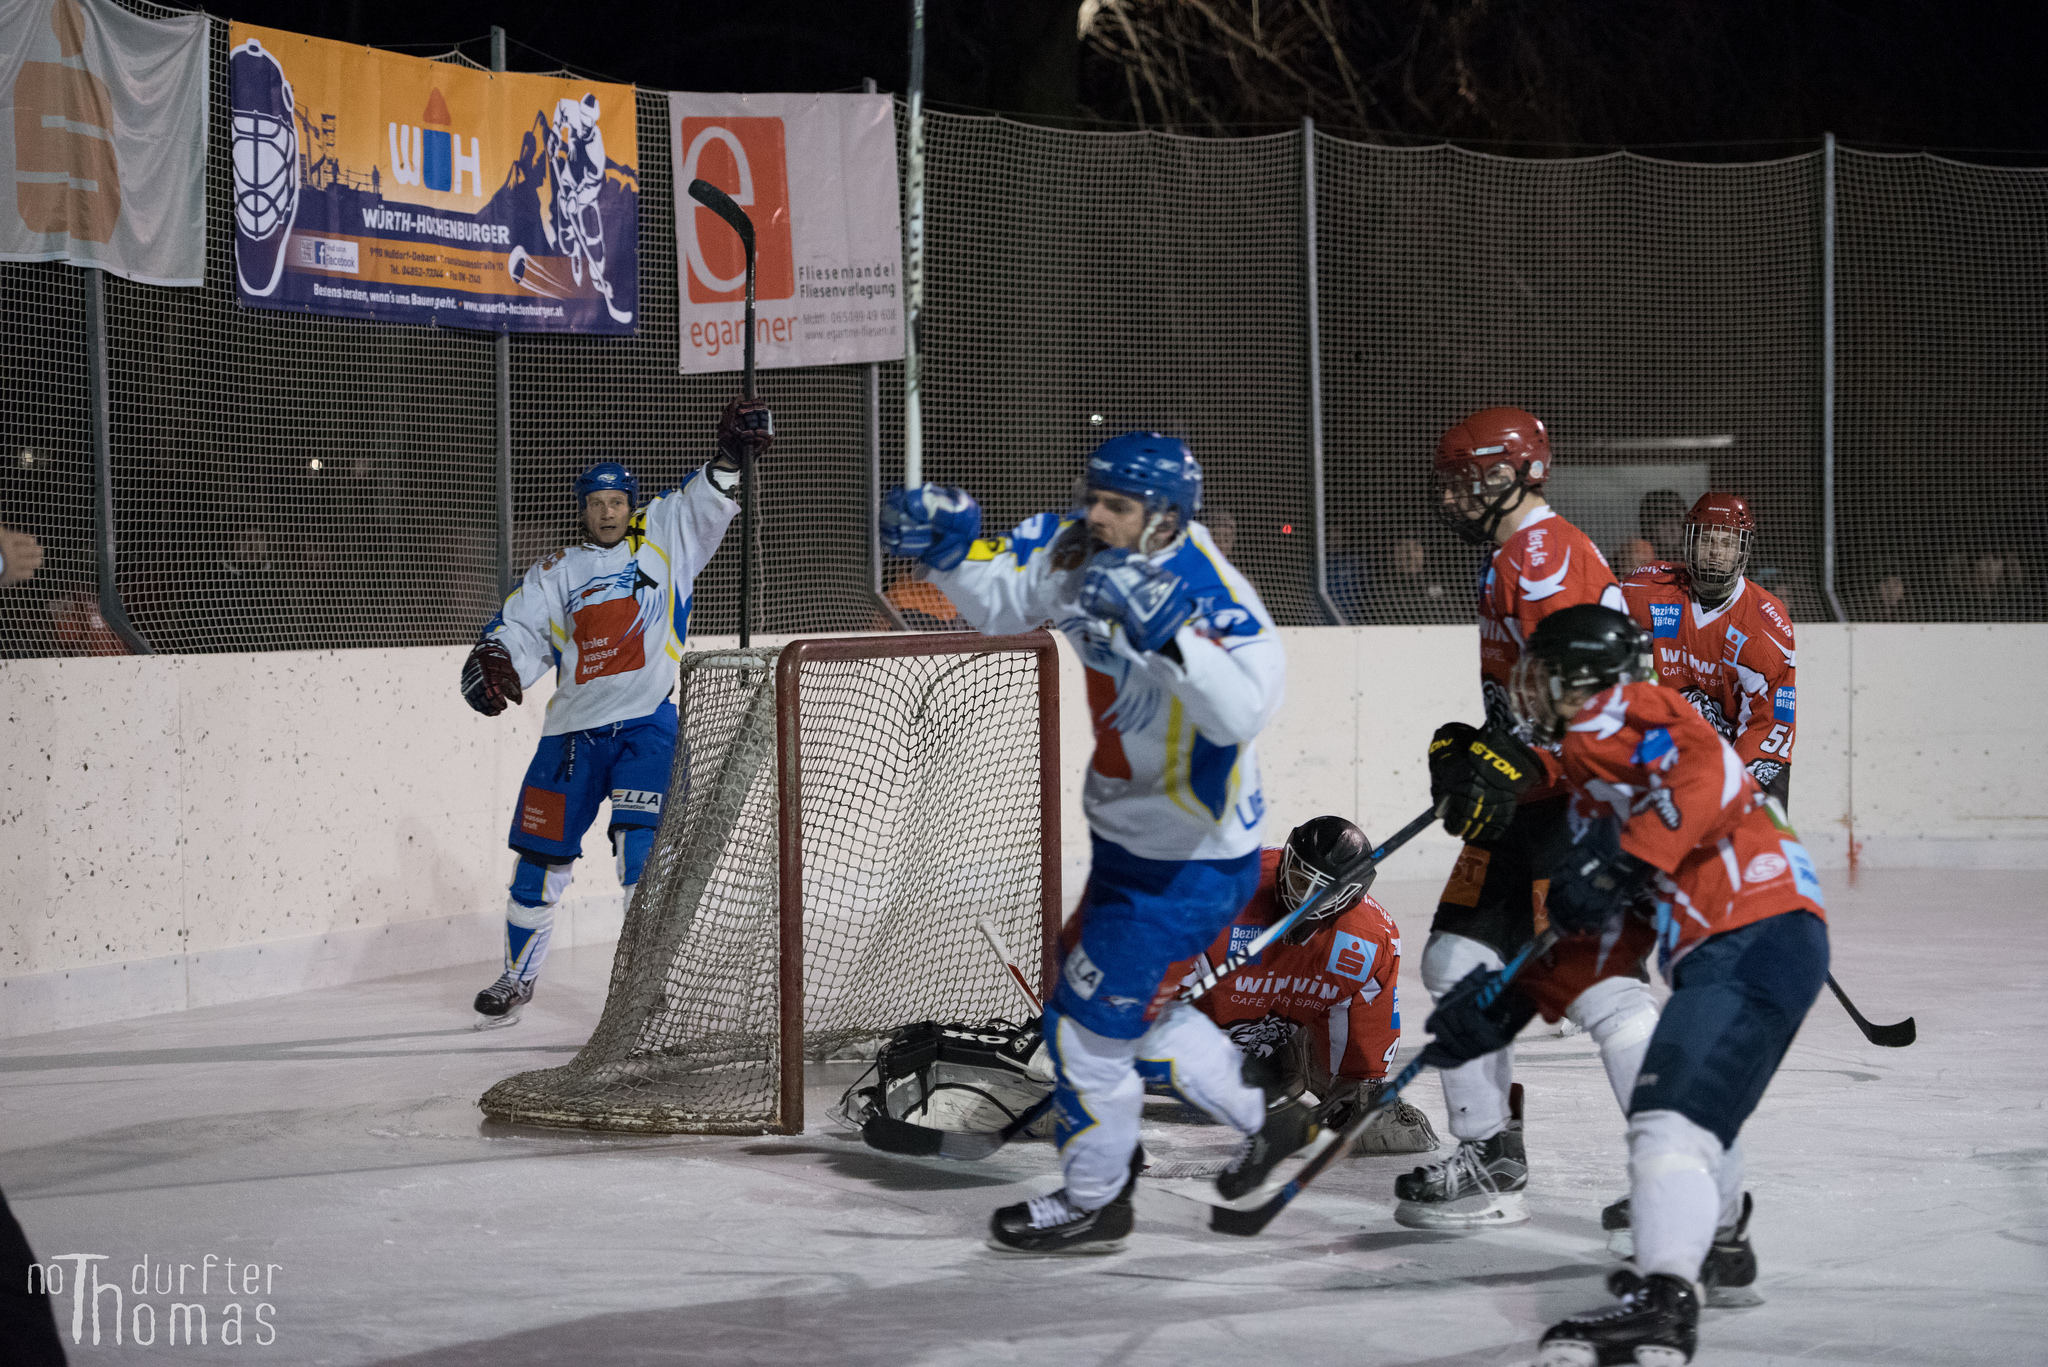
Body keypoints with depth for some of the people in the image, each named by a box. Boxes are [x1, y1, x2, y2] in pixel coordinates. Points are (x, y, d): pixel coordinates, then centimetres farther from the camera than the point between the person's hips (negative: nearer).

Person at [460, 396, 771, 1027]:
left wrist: (733, 454, -20)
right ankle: (518, 974, 27)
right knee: (542, 856, 9)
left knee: (642, 847, -18)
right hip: (572, 730, 3)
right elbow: (519, 630, 5)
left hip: (647, 723, -3)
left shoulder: (665, 537, 8)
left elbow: (707, 502, -2)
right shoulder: (556, 573, 11)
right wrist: (492, 660, -16)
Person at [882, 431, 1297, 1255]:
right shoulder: (1083, 557, -5)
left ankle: (1094, 1203, 20)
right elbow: (998, 601, 8)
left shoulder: (1215, 597, -29)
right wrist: (949, 544, -10)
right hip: (1132, 843, 9)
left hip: (1190, 866, -9)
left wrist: (1168, 631, -54)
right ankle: (1264, 1124, 40)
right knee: (1131, 1007, 24)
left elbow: (1241, 710, -45)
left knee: (1090, 1020, 0)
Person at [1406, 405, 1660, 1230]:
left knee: (1598, 984, -17)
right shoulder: (1510, 559, 21)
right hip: (1532, 801, 11)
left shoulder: (1543, 555, -14)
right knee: (1461, 961, 10)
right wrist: (1468, 751, 15)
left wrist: (1513, 764, -29)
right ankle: (1489, 1162, 16)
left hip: (1585, 800, -11)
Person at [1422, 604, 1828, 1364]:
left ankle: (1663, 1303, -39)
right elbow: (1594, 933, 26)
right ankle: (1718, 1247, 54)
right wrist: (1510, 1001, 20)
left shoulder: (1618, 713, -1)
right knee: (1701, 1100, 33)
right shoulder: (1591, 773, 27)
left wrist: (1625, 861, -23)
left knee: (1670, 1116, -24)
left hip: (1757, 935, -11)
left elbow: (1707, 773, -21)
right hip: (1727, 948, 11)